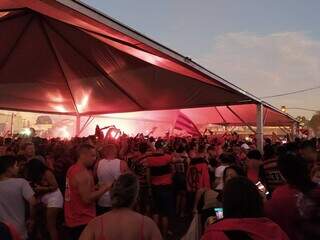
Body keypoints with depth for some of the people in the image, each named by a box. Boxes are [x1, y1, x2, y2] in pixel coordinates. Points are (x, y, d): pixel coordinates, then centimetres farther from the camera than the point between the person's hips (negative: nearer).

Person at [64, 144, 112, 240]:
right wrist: (103, 189, -16)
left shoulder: (72, 169, 6)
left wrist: (96, 188, 6)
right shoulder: (83, 173, -24)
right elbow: (87, 199, -26)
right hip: (82, 221, -9)